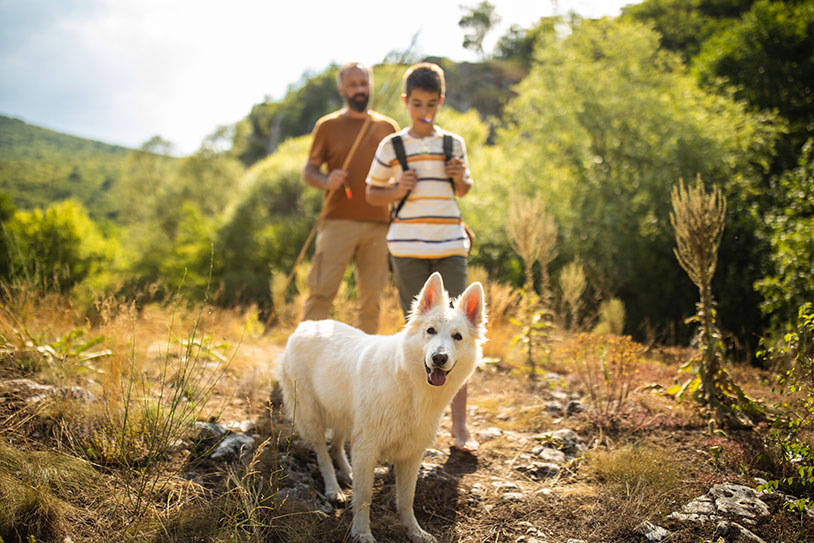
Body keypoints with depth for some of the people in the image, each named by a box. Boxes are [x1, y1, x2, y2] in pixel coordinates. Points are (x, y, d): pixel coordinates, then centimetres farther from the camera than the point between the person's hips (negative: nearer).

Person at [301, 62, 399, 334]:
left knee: (372, 296, 4)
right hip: (338, 220, -2)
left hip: (377, 223, 3)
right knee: (322, 291, -9)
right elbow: (308, 170, 7)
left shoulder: (387, 127, 14)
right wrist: (326, 181, -15)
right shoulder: (328, 126, 8)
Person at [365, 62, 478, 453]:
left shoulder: (453, 143, 10)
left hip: (450, 247, 1)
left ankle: (459, 424, -2)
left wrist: (460, 177, 1)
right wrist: (398, 191, -8)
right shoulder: (391, 146, 5)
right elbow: (372, 193, 11)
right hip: (407, 248, -1)